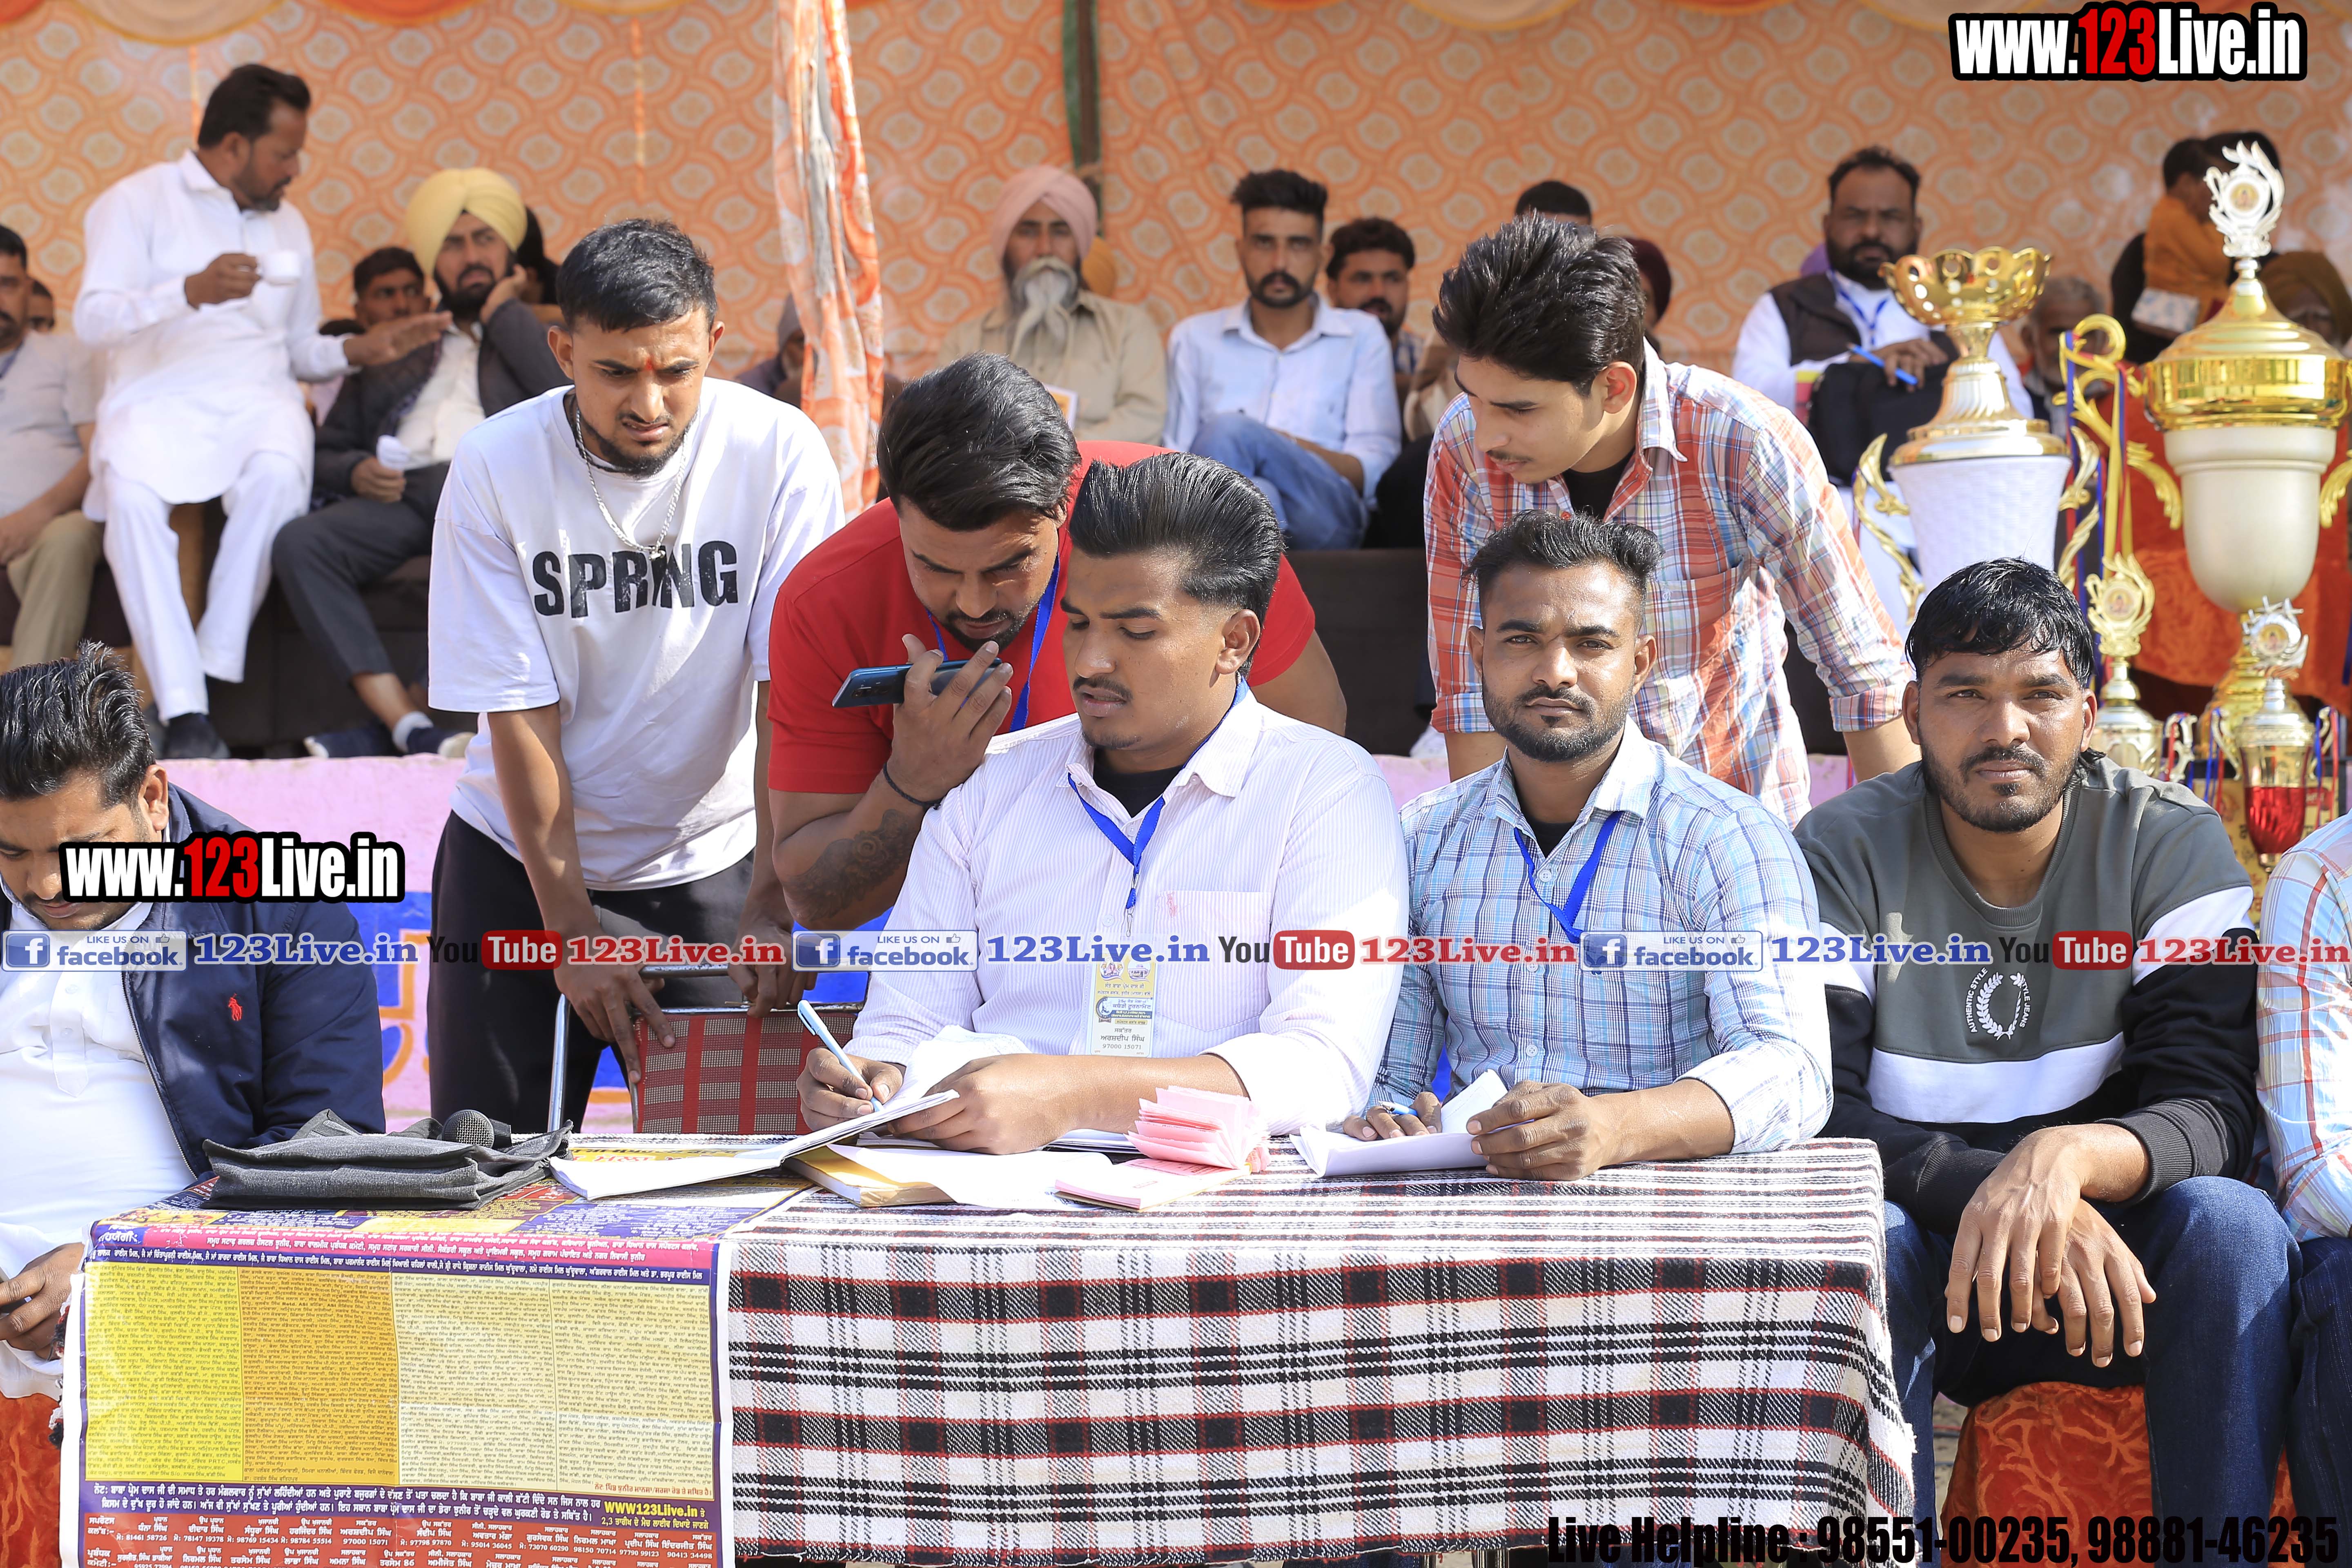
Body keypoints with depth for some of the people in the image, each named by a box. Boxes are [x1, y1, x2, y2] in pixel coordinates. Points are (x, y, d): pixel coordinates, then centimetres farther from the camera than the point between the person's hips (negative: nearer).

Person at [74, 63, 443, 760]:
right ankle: (184, 712, -39)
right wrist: (193, 291, -23)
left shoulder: (288, 225, 24)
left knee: (278, 476, -35)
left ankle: (215, 671, -32)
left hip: (257, 400, 3)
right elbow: (94, 318, -8)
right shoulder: (139, 202, 5)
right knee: (131, 496, -37)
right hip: (158, 400, -3)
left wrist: (360, 349, 8)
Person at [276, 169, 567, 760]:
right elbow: (328, 450, 26)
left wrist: (501, 311, 12)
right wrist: (356, 473, 2)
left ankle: (387, 730, -39)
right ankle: (412, 730, -38)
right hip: (399, 494, 3)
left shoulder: (542, 333, 27)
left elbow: (570, 392, 2)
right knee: (299, 544, -29)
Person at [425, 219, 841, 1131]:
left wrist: (769, 904, -22)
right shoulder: (494, 467, -13)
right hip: (520, 859, 0)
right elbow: (519, 713, -13)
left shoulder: (780, 453, -14)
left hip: (712, 859, 0)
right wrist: (571, 927, -16)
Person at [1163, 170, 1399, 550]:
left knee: (1230, 431, -32)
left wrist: (1283, 445, -12)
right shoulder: (1194, 338, 22)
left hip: (1327, 517, -1)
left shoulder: (1361, 337, 20)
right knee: (1256, 495, -38)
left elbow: (1372, 472, 9)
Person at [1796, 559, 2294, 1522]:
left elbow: (2213, 1108, -13)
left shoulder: (2173, 845, -4)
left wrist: (2070, 1156, -37)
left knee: (2231, 1224, -29)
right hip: (1917, 1285, -1)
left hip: (2111, 1261, 1)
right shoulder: (1844, 854, -6)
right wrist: (1997, 1191, -33)